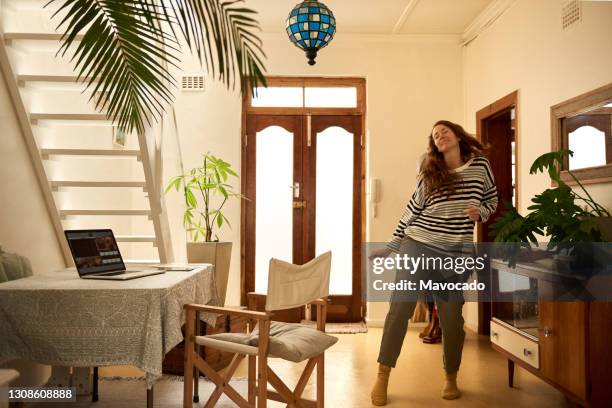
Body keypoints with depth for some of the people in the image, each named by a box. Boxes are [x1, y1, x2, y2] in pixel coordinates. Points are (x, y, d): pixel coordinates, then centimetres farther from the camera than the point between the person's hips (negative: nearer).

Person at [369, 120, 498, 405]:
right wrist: (391, 246, 7)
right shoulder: (428, 172, 6)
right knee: (399, 308, -5)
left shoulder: (480, 165, 6)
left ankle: (451, 378, 27)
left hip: (455, 252, 0)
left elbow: (492, 201, 16)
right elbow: (412, 211, 8)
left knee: (451, 317, 4)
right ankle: (382, 376, 6)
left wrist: (479, 212, -7)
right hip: (417, 244, 0)